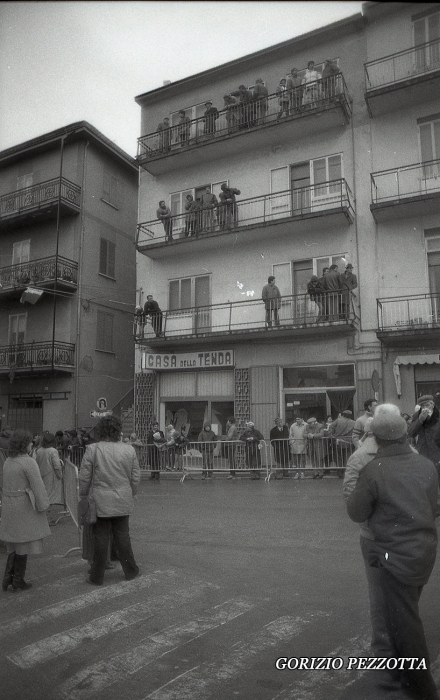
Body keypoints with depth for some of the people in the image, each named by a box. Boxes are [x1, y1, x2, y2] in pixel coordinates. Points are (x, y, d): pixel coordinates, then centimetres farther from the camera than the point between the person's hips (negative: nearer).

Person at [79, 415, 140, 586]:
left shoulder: (92, 450, -10)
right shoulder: (129, 450, -3)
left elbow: (84, 477, -5)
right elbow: (136, 477, 4)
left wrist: (83, 495, 10)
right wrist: (131, 494, 18)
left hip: (101, 501, -2)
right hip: (123, 501, 2)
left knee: (101, 538, 8)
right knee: (122, 536, 15)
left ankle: (97, 577, 20)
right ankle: (130, 571, 26)